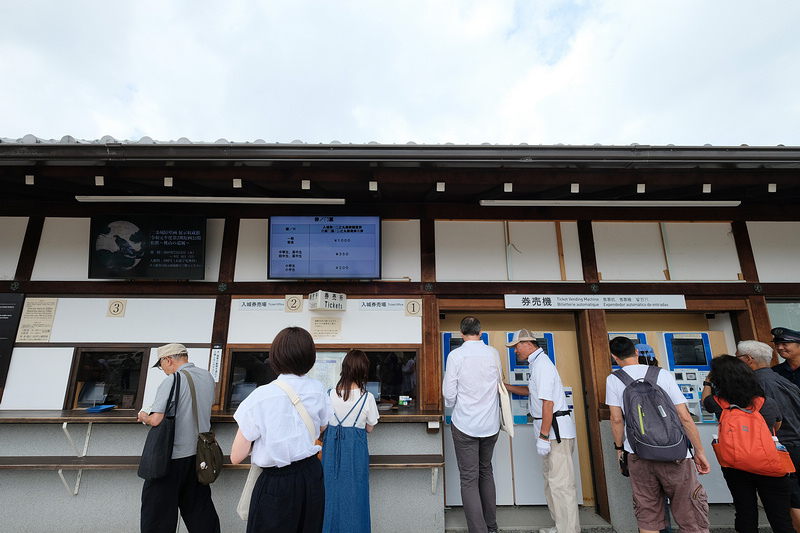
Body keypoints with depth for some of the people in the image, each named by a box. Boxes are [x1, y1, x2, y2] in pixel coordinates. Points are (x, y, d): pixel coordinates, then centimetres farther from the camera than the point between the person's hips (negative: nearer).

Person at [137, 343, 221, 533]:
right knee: (198, 506, 19)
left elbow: (156, 420, -23)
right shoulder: (208, 377, 2)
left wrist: (144, 417, -1)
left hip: (173, 457, -6)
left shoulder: (171, 382, -19)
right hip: (200, 453, 7)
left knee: (158, 510, 12)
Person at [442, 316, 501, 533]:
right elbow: (498, 383, 10)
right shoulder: (493, 353, -5)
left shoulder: (455, 355, -15)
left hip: (465, 424, -4)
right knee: (486, 471, 22)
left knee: (469, 479, 5)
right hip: (491, 424, 4)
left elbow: (449, 393, -11)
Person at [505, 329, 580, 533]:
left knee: (560, 482, -6)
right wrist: (504, 386, 29)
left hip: (557, 431, -11)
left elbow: (548, 403, -22)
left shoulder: (542, 364, -16)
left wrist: (543, 437, -22)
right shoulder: (538, 363, 16)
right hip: (552, 432, 11)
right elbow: (531, 391, 32)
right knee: (551, 479, 17)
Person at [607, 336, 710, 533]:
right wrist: (700, 452, 8)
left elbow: (616, 419, -2)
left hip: (638, 455, 0)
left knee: (647, 514, 12)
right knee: (691, 517, 11)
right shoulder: (663, 375, 0)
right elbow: (685, 417, -2)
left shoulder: (613, 379, 0)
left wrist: (619, 448, 11)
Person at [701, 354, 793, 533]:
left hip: (736, 469, 0)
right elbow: (777, 427, 11)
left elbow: (705, 398, 11)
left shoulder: (719, 404, -15)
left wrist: (708, 381, 26)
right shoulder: (769, 404, -11)